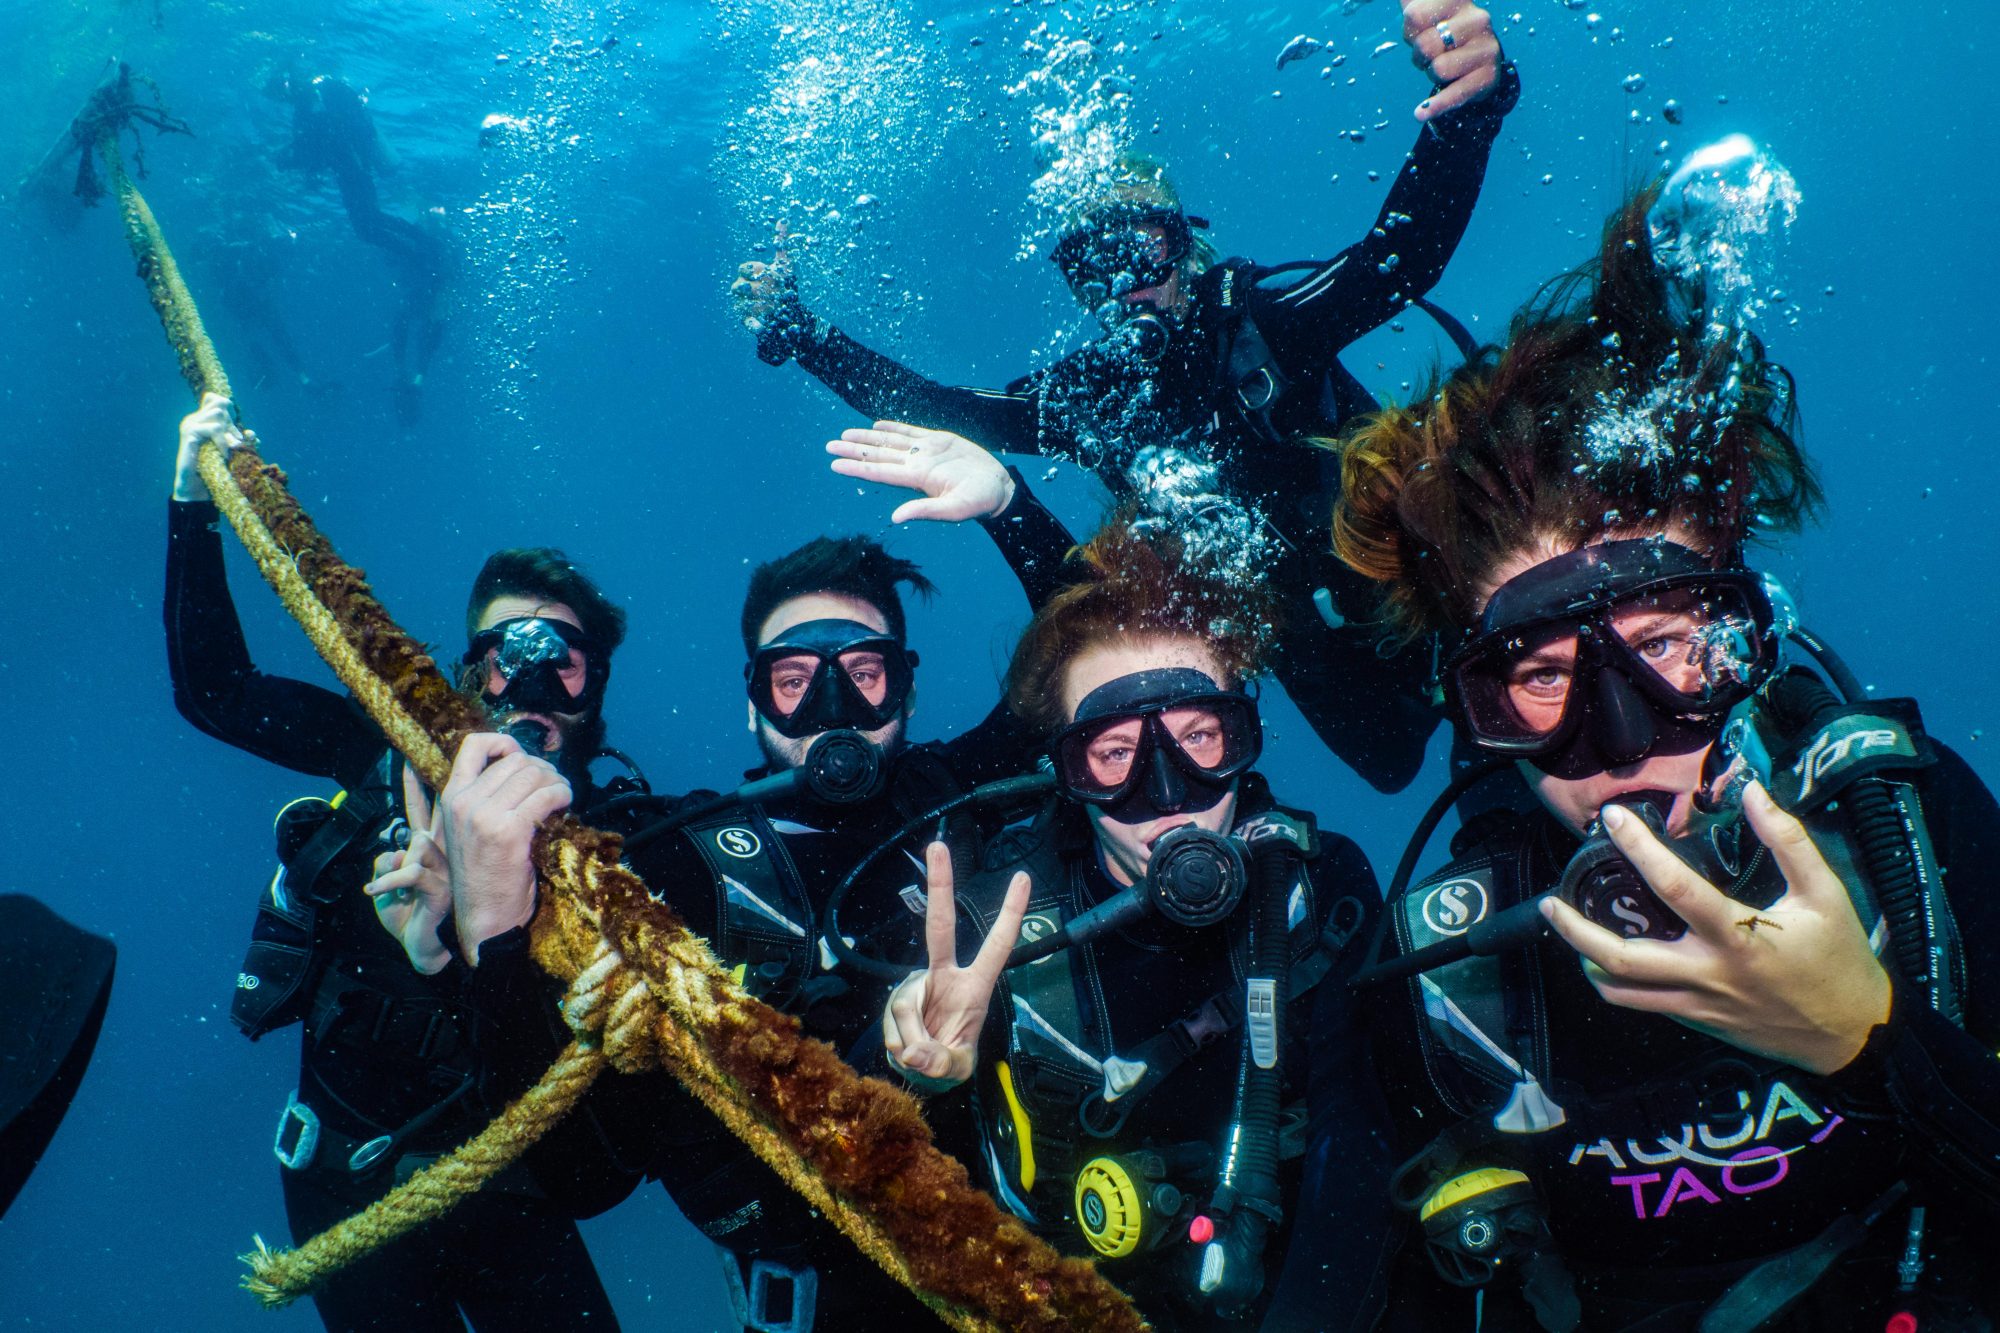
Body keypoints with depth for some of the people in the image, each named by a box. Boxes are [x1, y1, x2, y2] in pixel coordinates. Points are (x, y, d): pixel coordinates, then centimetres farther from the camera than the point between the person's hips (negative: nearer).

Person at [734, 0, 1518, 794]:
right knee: (1390, 758, 14)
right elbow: (933, 411, -2)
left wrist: (1467, 108, -53)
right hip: (1299, 623, 3)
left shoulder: (1263, 319, -18)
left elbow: (1404, 255, -34)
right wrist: (798, 334, -7)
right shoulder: (1085, 392, -6)